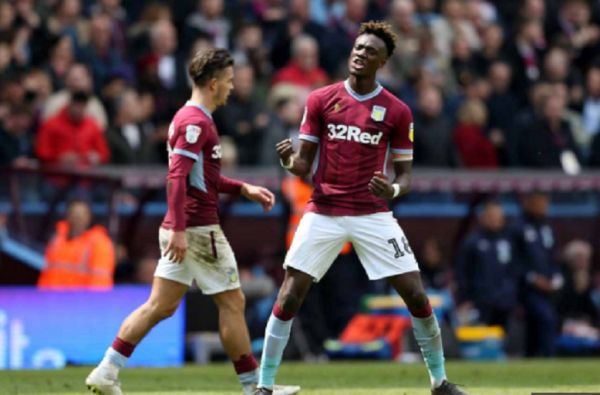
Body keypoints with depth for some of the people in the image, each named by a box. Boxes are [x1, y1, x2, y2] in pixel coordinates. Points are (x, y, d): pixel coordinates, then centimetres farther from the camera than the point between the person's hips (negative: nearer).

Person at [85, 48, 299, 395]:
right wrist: (179, 229, -27)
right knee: (232, 302, 0)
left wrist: (245, 189, 21)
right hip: (197, 230, -10)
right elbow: (177, 177, -23)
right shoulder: (195, 122, -14)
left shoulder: (191, 118, 17)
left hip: (183, 231, 10)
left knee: (161, 306, 7)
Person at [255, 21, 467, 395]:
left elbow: (405, 173, 3)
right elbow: (304, 165, 4)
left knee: (417, 296, -5)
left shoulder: (397, 111, 0)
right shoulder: (321, 100, 2)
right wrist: (289, 160, -19)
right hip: (324, 212, 0)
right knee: (289, 297, -7)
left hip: (373, 215, 0)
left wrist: (393, 189, -20)